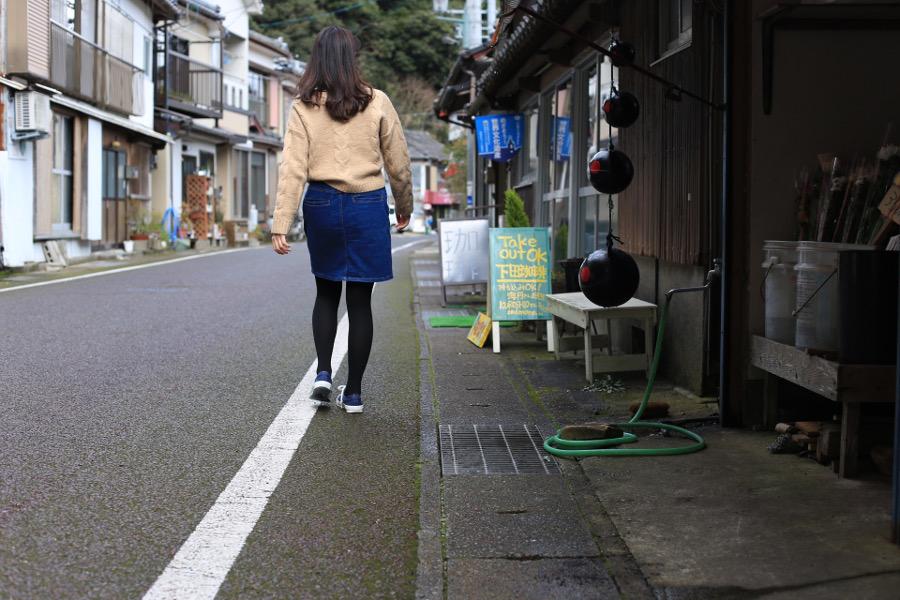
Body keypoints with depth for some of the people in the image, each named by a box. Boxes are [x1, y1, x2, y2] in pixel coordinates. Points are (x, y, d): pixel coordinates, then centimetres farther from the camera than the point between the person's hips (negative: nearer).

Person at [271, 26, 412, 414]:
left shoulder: (303, 108, -3)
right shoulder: (377, 103, -3)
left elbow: (293, 169, -9)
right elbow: (398, 163, 3)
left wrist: (281, 224, -9)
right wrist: (404, 208, 18)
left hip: (322, 205, 1)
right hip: (367, 206, -1)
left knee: (326, 293, 20)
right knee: (359, 301, 6)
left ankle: (323, 373, 7)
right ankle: (353, 392, 11)